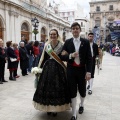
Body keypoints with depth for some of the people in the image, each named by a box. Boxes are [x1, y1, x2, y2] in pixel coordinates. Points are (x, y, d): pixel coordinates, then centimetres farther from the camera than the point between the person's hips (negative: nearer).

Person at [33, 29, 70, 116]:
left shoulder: (61, 45, -2)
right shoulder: (46, 45, 6)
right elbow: (43, 57, 9)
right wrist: (39, 67, 7)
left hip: (58, 69, -3)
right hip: (48, 68, 3)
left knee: (57, 87, 1)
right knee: (47, 87, 5)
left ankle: (55, 108, 16)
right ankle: (48, 107, 21)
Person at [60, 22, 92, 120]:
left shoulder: (86, 42, 0)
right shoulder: (67, 42, 3)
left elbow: (89, 58, -3)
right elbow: (62, 56, 1)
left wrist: (88, 71, -10)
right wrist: (70, 55, -19)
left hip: (82, 70, 0)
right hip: (71, 70, 0)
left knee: (82, 90, 13)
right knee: (72, 92, 4)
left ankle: (81, 105, 46)